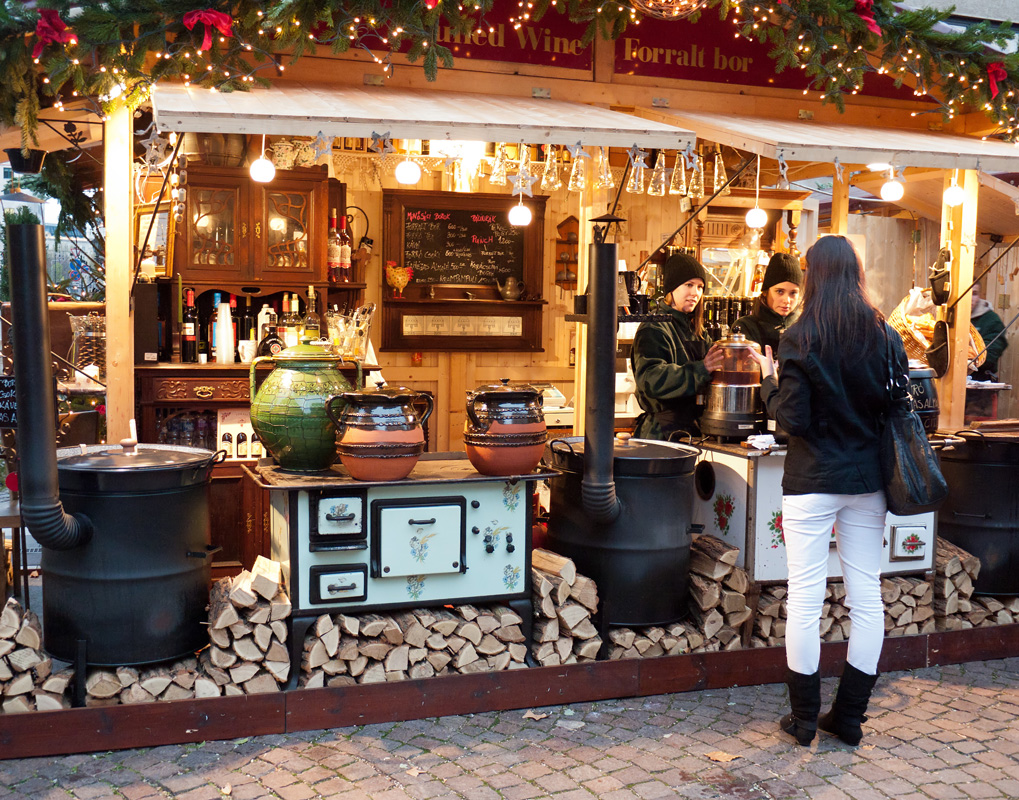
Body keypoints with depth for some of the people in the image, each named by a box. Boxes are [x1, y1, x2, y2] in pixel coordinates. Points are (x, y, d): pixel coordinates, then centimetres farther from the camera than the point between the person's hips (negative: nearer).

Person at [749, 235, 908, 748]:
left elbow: (792, 418, -12)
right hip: (868, 481, 4)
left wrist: (769, 378, 3)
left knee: (805, 599, 4)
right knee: (867, 598, 10)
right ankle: (849, 716, 20)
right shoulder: (884, 336, 1)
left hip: (812, 482, -4)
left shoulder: (801, 339, -11)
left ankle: (804, 717, 13)